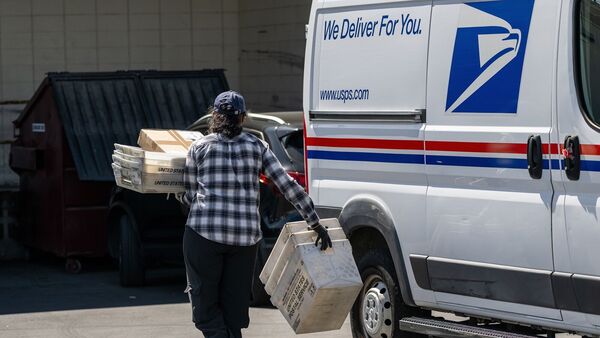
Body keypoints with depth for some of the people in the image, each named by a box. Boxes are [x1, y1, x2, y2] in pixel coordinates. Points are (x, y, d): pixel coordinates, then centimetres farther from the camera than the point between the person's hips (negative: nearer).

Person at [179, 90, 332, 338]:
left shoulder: (199, 148, 4)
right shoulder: (257, 147, 9)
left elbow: (188, 196, 9)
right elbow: (289, 187, 4)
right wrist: (315, 224, 8)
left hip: (204, 233, -3)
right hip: (245, 237, 3)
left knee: (205, 306, 5)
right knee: (234, 309, 12)